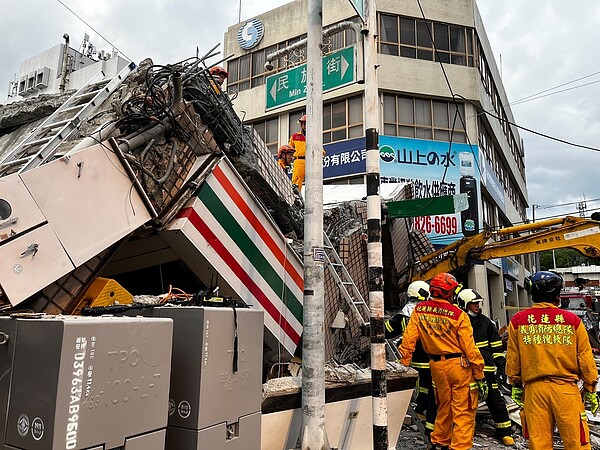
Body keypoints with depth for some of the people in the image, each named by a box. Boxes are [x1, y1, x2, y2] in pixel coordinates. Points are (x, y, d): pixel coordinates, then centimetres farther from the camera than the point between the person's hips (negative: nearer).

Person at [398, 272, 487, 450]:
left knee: (443, 408, 23)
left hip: (436, 365, 5)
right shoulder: (458, 315, -15)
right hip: (460, 365, -5)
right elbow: (470, 348, -12)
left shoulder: (419, 310, -3)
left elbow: (408, 340, -2)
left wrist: (404, 364, 6)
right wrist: (480, 376, -5)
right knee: (463, 412, 6)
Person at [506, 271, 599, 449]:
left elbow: (512, 359, 6)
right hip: (566, 388, -1)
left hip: (534, 389, 1)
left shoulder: (518, 321, 0)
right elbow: (585, 359, 3)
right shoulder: (572, 320, -3)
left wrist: (516, 386, 17)